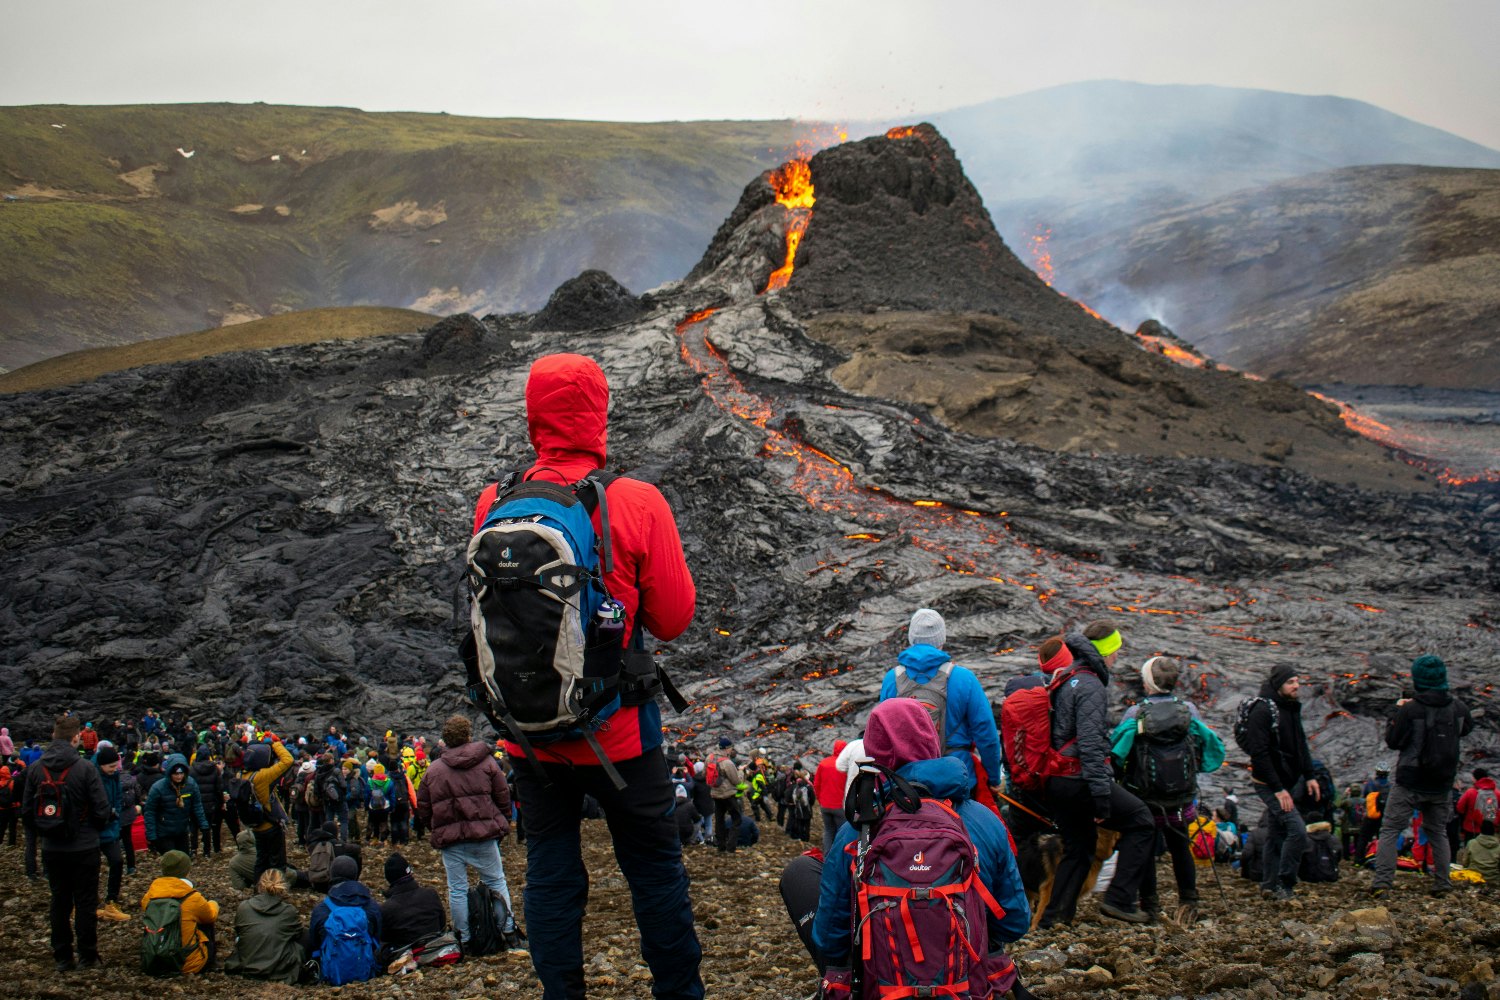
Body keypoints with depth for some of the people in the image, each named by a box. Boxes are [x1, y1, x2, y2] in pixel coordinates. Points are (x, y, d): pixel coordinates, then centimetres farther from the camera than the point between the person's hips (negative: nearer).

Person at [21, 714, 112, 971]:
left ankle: (62, 957, 17)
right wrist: (96, 829, 8)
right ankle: (87, 957, 10)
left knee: (59, 902, 13)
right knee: (86, 902, 6)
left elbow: (26, 810, 3)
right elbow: (101, 809, -12)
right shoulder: (85, 769, -15)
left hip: (51, 849, 4)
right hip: (84, 848, -4)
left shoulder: (35, 769, -2)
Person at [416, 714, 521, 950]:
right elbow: (503, 796, 3)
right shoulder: (487, 762, 1)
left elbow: (423, 807, 10)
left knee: (457, 889, 7)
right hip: (483, 834, -1)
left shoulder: (433, 771, 5)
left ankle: (463, 939, 9)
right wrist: (502, 825, 14)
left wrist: (437, 830, 22)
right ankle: (509, 932, 9)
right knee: (496, 882, 11)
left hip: (449, 839, 1)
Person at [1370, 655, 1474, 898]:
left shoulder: (1410, 709, -17)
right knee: (1438, 832, 19)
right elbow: (1466, 728, 20)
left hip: (1410, 783, -4)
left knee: (1390, 830, 0)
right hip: (1442, 785, 4)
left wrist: (1398, 713, 4)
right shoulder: (1458, 708, -2)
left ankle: (1382, 881, -10)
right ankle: (1442, 883, 17)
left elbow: (1393, 741, -10)